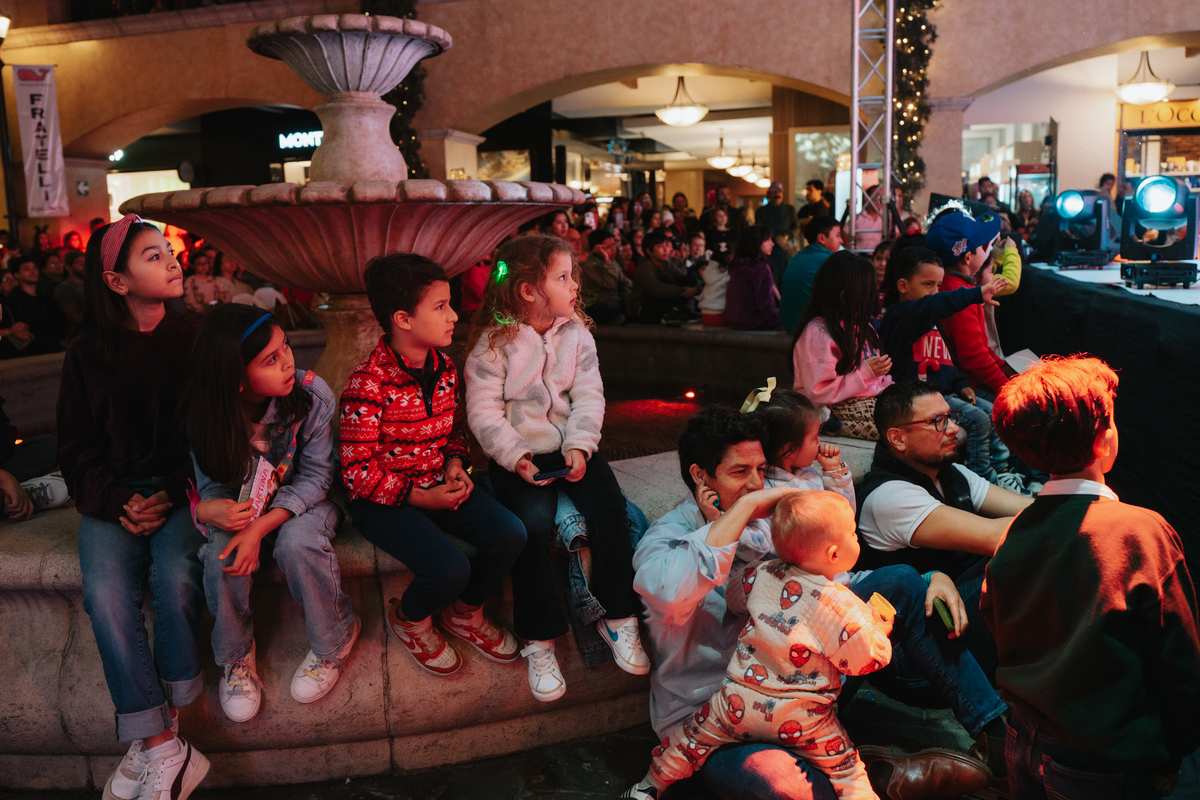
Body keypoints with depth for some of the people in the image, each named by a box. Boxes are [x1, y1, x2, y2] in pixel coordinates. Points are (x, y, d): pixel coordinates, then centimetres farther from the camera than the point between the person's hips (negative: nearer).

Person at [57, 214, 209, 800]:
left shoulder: (194, 339, 4)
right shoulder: (86, 354, 6)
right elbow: (76, 449, 9)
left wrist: (175, 494, -10)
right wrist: (118, 502, -9)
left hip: (180, 487, -1)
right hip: (113, 495, 1)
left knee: (176, 579, -28)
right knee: (106, 594, -24)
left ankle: (154, 739, -15)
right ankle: (167, 750, -21)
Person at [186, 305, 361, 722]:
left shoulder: (312, 395, -25)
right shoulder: (206, 413, -19)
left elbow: (315, 476, -19)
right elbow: (211, 482, -7)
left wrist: (260, 527, -31)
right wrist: (206, 508, -34)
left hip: (304, 499, -2)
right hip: (244, 503, 2)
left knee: (296, 544, -32)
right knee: (222, 551, -27)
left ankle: (334, 641, -4)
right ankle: (235, 658, 1)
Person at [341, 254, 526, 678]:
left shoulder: (444, 368, 3)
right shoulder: (368, 384, -20)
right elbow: (357, 471, -17)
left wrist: (456, 461, -2)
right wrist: (418, 497, -17)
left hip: (439, 484, 7)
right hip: (384, 500, -7)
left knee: (510, 533, -15)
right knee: (450, 568, -27)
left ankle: (465, 612, 14)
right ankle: (409, 618, 11)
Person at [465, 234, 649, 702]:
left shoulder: (577, 334, 6)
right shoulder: (493, 344, -7)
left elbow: (589, 396, 2)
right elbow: (484, 413, -10)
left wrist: (580, 447, -13)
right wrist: (515, 458, -22)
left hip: (571, 447, 4)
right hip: (518, 455, -4)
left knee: (609, 506, -19)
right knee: (532, 523, -27)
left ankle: (616, 618, -3)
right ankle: (539, 640, -11)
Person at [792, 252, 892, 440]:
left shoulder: (858, 325, 19)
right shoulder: (817, 333, -12)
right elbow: (818, 394, -16)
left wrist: (887, 383, 4)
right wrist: (865, 372, -16)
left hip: (874, 399, 9)